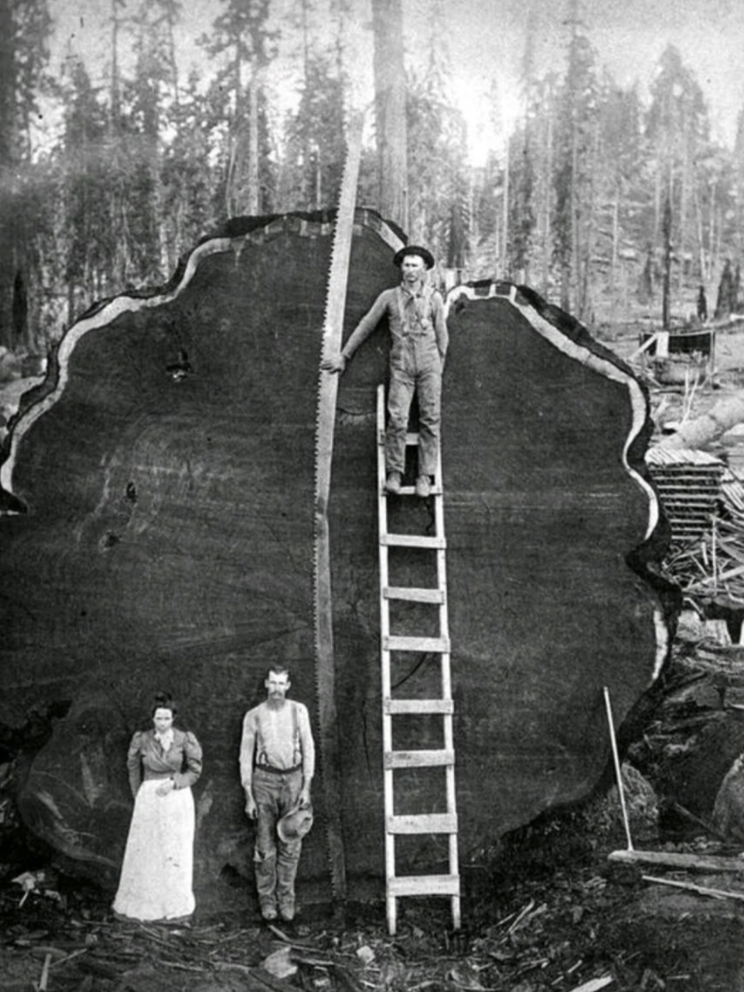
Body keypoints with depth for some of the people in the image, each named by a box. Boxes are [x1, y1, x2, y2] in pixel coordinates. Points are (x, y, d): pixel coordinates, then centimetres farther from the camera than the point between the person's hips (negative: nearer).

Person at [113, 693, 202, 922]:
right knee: (143, 851, 5)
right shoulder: (141, 740, -2)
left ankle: (176, 905, 19)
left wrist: (173, 782, -13)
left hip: (178, 798, 0)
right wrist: (139, 797, 13)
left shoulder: (185, 740, -5)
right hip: (149, 799, 0)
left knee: (176, 852, 6)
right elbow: (133, 769, 11)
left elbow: (195, 771, 1)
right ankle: (137, 903, 18)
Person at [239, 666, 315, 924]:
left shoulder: (298, 711, 2)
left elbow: (308, 749, 4)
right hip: (264, 779, -1)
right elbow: (245, 756, 3)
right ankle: (266, 897, 15)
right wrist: (249, 796, -1)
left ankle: (286, 897, 14)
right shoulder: (253, 716, 0)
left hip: (293, 779, 1)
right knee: (265, 845, 1)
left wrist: (306, 787, -2)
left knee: (291, 844, 2)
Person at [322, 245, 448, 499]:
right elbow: (365, 326, 10)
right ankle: (394, 474, -3)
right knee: (397, 419, -12)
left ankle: (424, 476, 1)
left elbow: (441, 336, 12)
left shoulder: (433, 297, 6)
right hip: (401, 366, 0)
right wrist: (343, 355, 11)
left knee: (430, 420, -3)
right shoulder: (389, 297, 6)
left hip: (429, 364, 1)